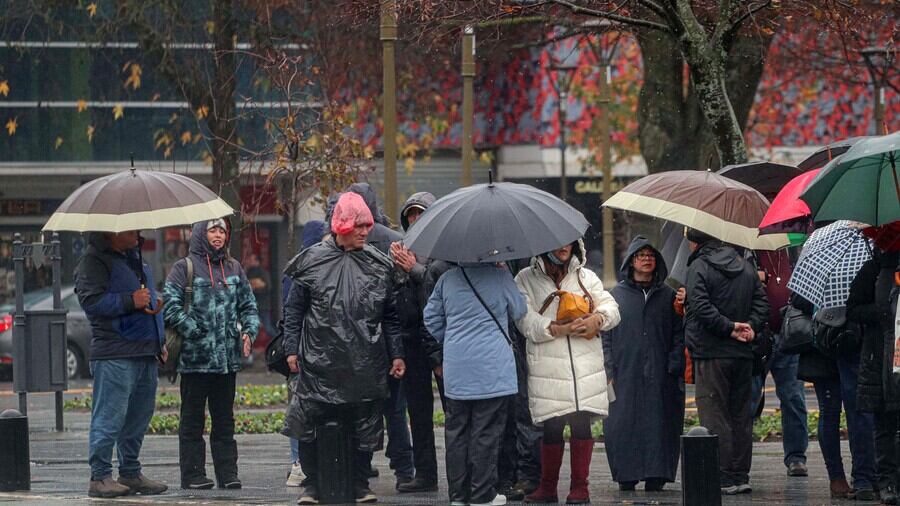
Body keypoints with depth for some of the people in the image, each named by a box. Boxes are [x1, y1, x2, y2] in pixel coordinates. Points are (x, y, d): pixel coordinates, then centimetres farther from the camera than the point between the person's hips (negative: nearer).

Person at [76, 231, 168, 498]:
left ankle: (131, 473, 20)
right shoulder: (94, 261, -7)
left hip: (145, 354, 9)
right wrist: (130, 301, -20)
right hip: (114, 354, -9)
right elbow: (90, 301, -19)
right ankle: (100, 477, -5)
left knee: (139, 417, 12)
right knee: (110, 417, -9)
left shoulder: (135, 258, 21)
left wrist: (159, 342, 25)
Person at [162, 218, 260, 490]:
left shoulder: (233, 268, 13)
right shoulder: (184, 268, -3)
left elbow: (248, 305, 17)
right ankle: (192, 474, 5)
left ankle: (227, 473, 13)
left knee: (225, 417, 9)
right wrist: (195, 333, -16)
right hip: (195, 357, -5)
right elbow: (171, 306, -11)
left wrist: (249, 331, 0)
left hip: (228, 356, 5)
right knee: (193, 418, 1)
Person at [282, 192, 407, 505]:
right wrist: (292, 349, 1)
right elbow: (294, 309, 6)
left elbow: (391, 315, 11)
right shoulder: (312, 261, 1)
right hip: (319, 361, -2)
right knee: (309, 425, 0)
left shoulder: (379, 265, 7)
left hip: (365, 365, 2)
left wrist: (396, 355, 7)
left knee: (365, 429, 5)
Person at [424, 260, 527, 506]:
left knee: (456, 430, 10)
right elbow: (519, 311, 8)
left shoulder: (448, 279, 3)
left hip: (456, 369, 4)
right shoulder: (500, 276, -8)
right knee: (486, 432, 1)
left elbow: (431, 319, 11)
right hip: (491, 367, -4)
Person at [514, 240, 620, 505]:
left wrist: (598, 319, -11)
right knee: (552, 427, -2)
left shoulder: (586, 276, 17)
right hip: (548, 367, -2)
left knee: (582, 425, -2)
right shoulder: (526, 279, 6)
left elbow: (610, 307, 11)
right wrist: (558, 329, -16)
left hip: (585, 363, 2)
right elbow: (526, 321, -5)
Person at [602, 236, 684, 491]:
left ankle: (656, 476, -1)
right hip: (625, 374, -1)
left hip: (660, 376, 1)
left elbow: (678, 335, 9)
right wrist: (609, 373, -4)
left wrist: (674, 367, -4)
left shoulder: (668, 296, 11)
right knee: (623, 425, -4)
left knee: (659, 424, -4)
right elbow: (606, 337, 6)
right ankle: (626, 476, 2)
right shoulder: (616, 295, 9)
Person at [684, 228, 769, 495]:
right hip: (742, 353, 6)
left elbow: (701, 307, -18)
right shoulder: (746, 266, 14)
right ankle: (741, 476, 13)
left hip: (711, 353, -6)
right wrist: (751, 326, -3)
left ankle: (724, 478, -7)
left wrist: (729, 328, -14)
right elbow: (761, 301, 9)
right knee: (741, 415, 11)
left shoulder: (698, 268, -7)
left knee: (715, 415, -3)